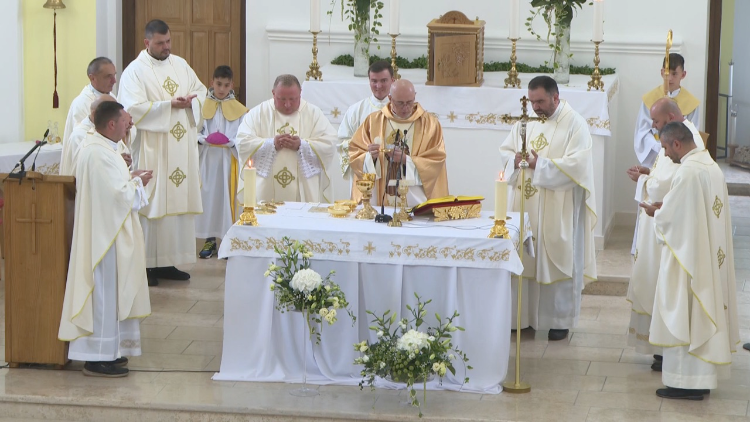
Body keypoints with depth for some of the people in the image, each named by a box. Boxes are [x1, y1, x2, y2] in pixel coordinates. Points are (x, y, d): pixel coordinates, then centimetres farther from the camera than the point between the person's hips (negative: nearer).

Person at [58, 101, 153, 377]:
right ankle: (99, 357, 1)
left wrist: (129, 178, 7)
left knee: (107, 293, 16)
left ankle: (107, 351, 24)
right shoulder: (99, 153, -23)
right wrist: (138, 183, -6)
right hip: (106, 236, -11)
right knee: (105, 293, -4)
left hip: (105, 233, 11)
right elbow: (120, 195, -23)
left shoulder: (96, 146, 10)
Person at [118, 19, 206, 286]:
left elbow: (200, 90, 16)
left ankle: (167, 262, 13)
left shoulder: (180, 65, 12)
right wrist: (169, 105, -20)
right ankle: (146, 264, 1)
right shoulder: (135, 71, -7)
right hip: (152, 151, -6)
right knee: (152, 204, -5)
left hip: (182, 147, 6)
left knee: (179, 202, 6)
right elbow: (133, 109, -17)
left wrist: (192, 101, -7)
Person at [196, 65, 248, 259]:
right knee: (208, 196, 3)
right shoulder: (203, 106, 4)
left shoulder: (238, 109, 1)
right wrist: (203, 139, -16)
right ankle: (210, 240, 12)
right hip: (207, 159, 1)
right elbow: (195, 131, 3)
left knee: (228, 197, 0)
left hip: (229, 160, -1)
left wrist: (230, 141, -19)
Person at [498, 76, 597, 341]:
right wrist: (515, 159, -11)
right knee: (523, 260, 6)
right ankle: (523, 315, 15)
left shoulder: (574, 124, -8)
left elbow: (577, 164, -17)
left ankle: (560, 320, 10)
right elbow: (505, 150, 12)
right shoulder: (526, 122, 10)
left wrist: (541, 165, -21)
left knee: (558, 261, 1)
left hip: (558, 210, -5)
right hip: (525, 206, 5)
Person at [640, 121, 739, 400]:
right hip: (711, 255, 9)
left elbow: (670, 217, -17)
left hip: (688, 256, -9)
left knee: (684, 316, -3)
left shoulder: (687, 172, -20)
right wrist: (664, 208, 12)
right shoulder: (711, 166, 9)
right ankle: (702, 376, 19)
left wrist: (655, 212, 3)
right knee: (705, 312, 13)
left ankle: (686, 381, 0)